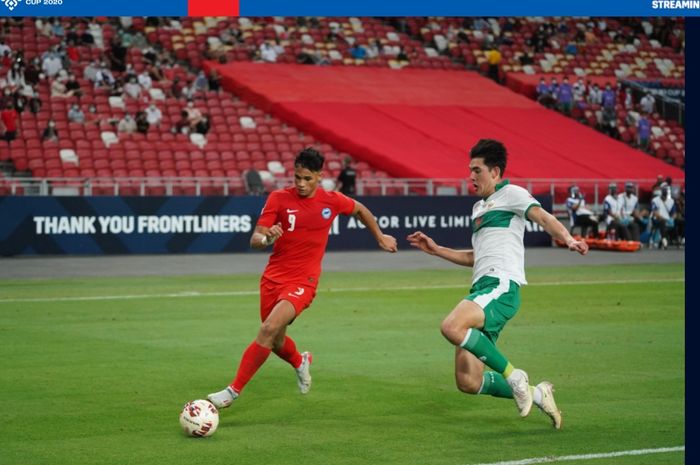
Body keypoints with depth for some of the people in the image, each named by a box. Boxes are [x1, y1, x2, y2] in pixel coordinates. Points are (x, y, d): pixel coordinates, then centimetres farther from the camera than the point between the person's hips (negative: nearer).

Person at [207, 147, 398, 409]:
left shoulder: (332, 201, -4)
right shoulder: (279, 198, -6)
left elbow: (360, 210, 18)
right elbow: (254, 240, -9)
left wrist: (380, 237, 25)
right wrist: (267, 238, -31)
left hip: (302, 282, -2)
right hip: (273, 277, 2)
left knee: (269, 329, -24)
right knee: (277, 343, 13)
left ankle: (234, 391, -17)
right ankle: (301, 362, 50)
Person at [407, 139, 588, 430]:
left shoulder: (511, 194, 3)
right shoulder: (479, 208, 28)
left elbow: (543, 218, -13)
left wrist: (568, 239, -33)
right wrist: (435, 250, 35)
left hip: (501, 286, -9)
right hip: (482, 288, 9)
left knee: (451, 327, -35)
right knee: (467, 382, -2)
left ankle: (513, 376, -20)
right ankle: (535, 394, 13)